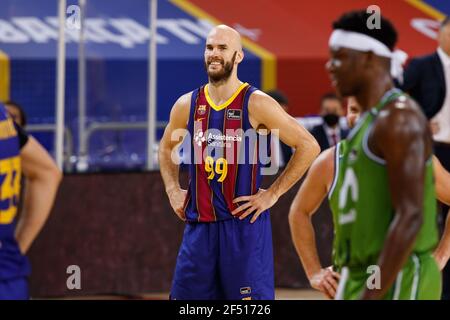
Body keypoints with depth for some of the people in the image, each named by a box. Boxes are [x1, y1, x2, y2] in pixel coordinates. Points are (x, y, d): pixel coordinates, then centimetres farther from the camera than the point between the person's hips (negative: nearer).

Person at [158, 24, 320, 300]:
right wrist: (173, 189, 12)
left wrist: (272, 194, -8)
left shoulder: (256, 104, -7)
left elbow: (309, 146, -7)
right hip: (199, 226, 5)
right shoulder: (187, 106, 7)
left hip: (245, 225, -5)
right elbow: (167, 147, 27)